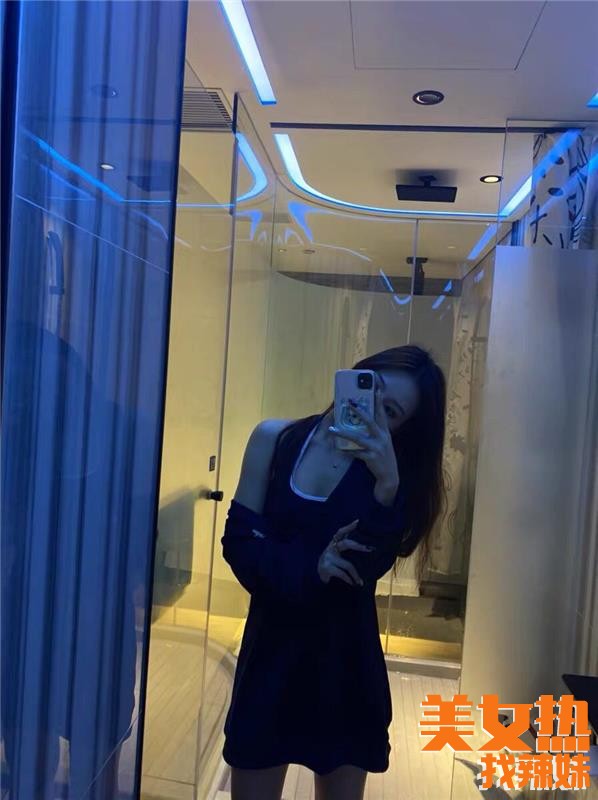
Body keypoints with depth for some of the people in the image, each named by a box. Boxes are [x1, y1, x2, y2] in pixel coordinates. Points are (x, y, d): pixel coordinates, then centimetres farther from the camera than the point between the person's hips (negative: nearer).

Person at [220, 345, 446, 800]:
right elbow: (239, 541, -8)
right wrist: (309, 568, -22)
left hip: (346, 662, 0)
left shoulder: (392, 471, -7)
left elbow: (366, 567, -20)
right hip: (272, 651, 0)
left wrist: (386, 484, -31)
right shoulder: (275, 439, -5)